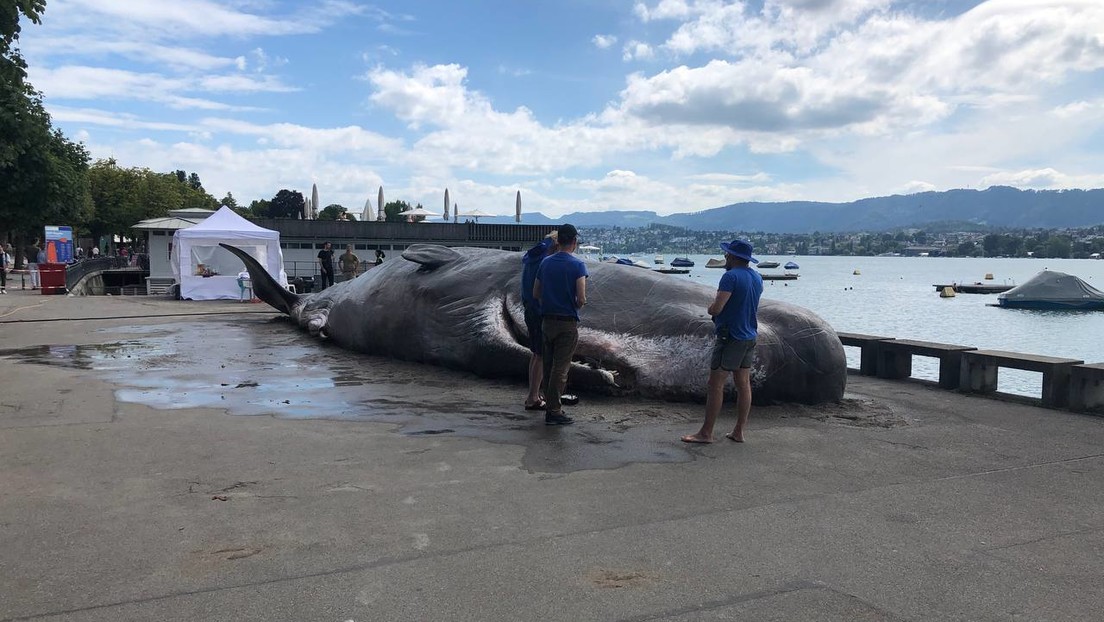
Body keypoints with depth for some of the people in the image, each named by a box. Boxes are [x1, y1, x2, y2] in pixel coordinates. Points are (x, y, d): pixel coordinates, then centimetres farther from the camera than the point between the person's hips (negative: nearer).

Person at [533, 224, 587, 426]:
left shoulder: (545, 263, 6)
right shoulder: (577, 265, -11)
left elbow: (535, 294, 9)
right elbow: (581, 299, -17)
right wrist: (576, 307, 4)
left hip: (547, 320, 6)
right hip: (567, 322, -6)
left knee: (549, 366, 15)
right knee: (561, 368, -3)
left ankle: (551, 404, 23)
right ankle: (553, 412, -1)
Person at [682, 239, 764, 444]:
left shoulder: (731, 276, -17)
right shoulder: (757, 277, 9)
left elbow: (716, 308, -23)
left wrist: (710, 308, -1)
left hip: (730, 337, -9)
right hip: (749, 337, 9)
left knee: (716, 385, -3)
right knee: (743, 384, 11)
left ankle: (706, 433, 2)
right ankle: (739, 431, 16)